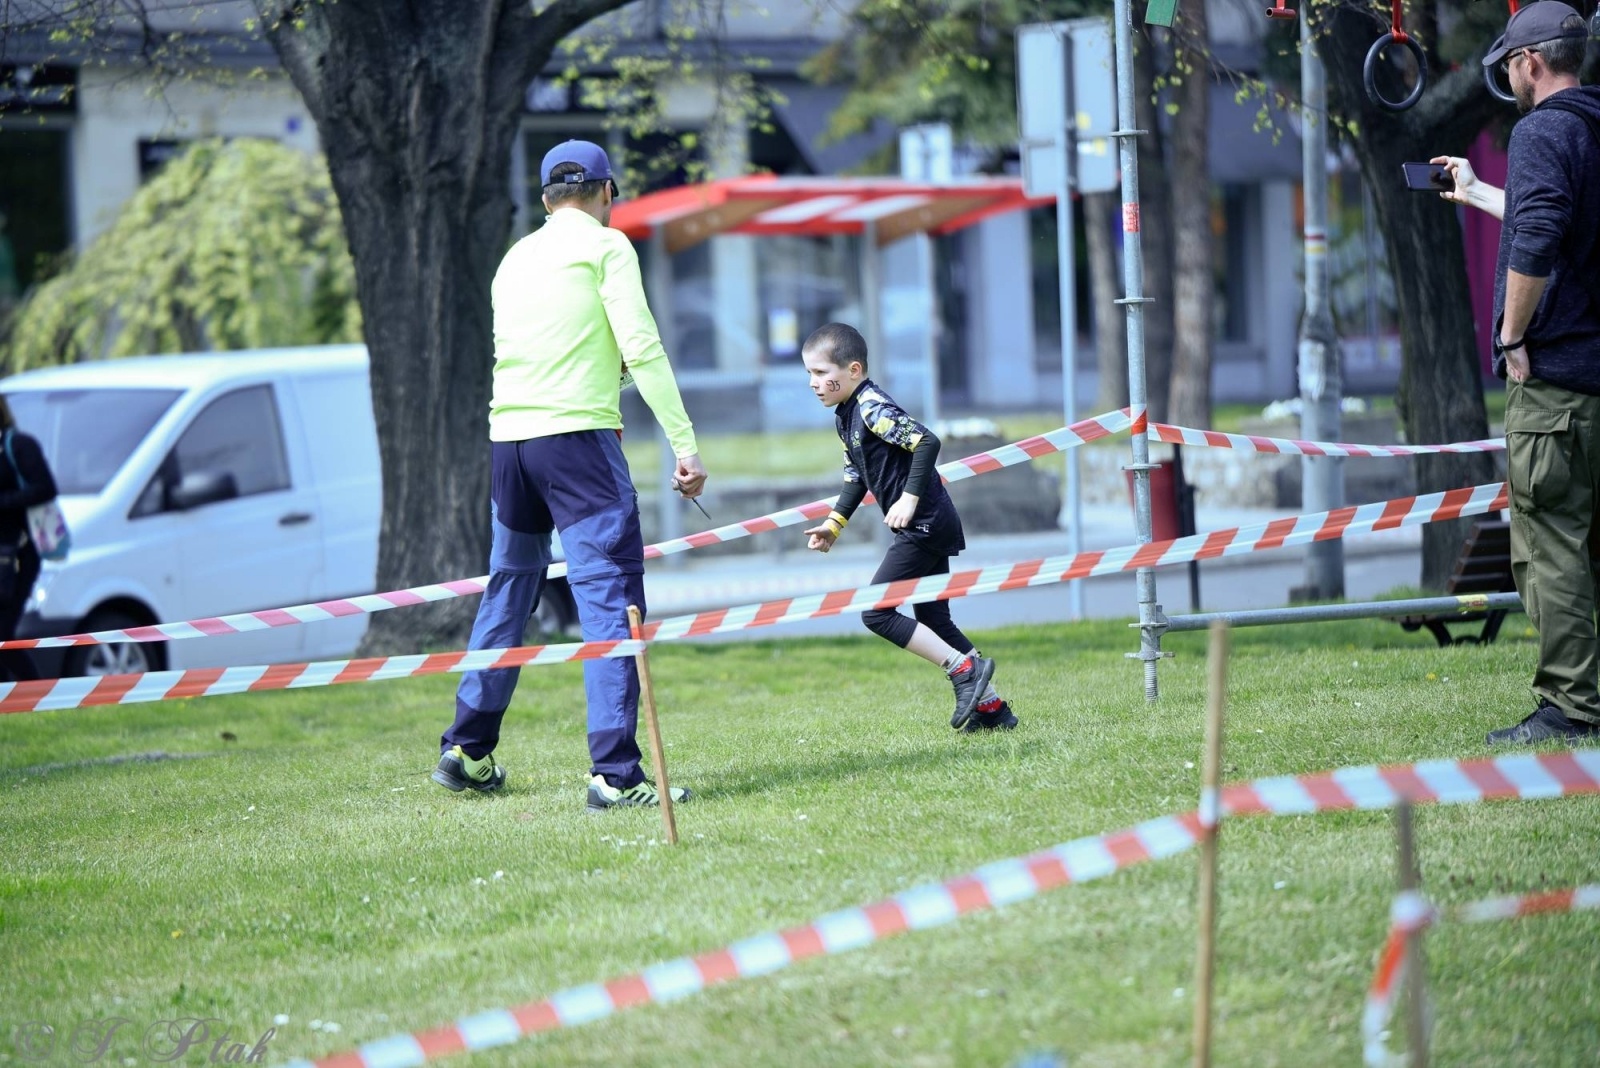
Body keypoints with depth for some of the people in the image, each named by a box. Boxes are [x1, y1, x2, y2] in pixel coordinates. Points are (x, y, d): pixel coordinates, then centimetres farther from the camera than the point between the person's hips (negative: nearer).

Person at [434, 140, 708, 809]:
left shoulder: (516, 257, 19)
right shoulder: (604, 245, 0)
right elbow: (642, 350, -9)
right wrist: (685, 444, -9)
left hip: (507, 435, 7)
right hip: (577, 434, -7)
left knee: (506, 595, 20)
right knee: (611, 599, -9)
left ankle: (466, 752, 28)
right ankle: (615, 773, -17)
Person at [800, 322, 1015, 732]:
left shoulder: (873, 409, -17)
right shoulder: (845, 416, 13)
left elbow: (927, 441, -26)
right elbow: (857, 476, 24)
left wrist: (910, 498, -27)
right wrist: (834, 523, 18)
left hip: (925, 524, -11)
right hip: (930, 527, 11)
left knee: (877, 613, -11)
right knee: (933, 622, 14)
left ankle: (965, 669, -8)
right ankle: (991, 707, 17)